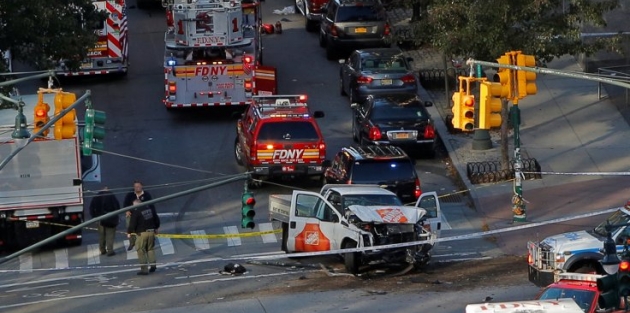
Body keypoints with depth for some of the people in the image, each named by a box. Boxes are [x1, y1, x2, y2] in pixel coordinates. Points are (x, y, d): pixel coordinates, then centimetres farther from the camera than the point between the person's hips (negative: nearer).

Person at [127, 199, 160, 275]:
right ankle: (153, 264, 9)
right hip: (151, 232, 6)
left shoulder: (135, 212, -13)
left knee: (141, 252, 2)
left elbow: (132, 224, -13)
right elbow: (157, 219, 16)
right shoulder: (150, 208, 6)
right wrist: (156, 228, 32)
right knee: (151, 249, 20)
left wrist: (129, 231, 6)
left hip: (142, 234, -6)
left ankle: (144, 269, 1)